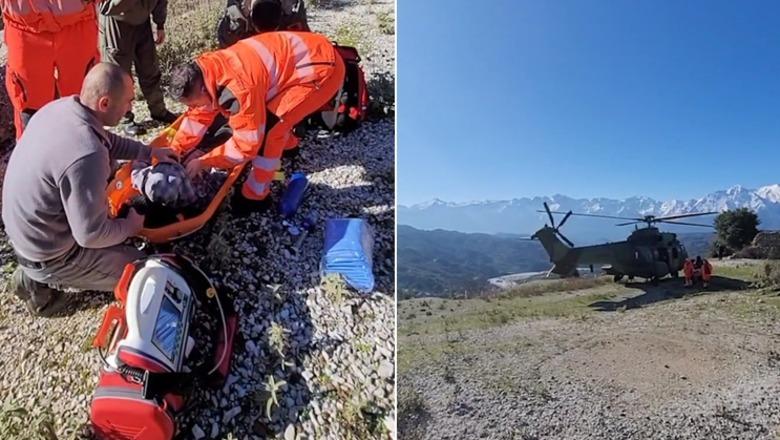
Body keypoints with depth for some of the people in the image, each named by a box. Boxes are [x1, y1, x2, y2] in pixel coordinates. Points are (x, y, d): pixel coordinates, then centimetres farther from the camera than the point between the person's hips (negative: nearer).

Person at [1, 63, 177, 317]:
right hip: (47, 254, -9)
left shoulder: (59, 107, -9)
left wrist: (149, 153, 11)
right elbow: (91, 234, -28)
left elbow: (108, 141, 13)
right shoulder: (86, 156, -36)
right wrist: (131, 225, -11)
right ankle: (43, 279, 6)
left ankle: (39, 274, 19)